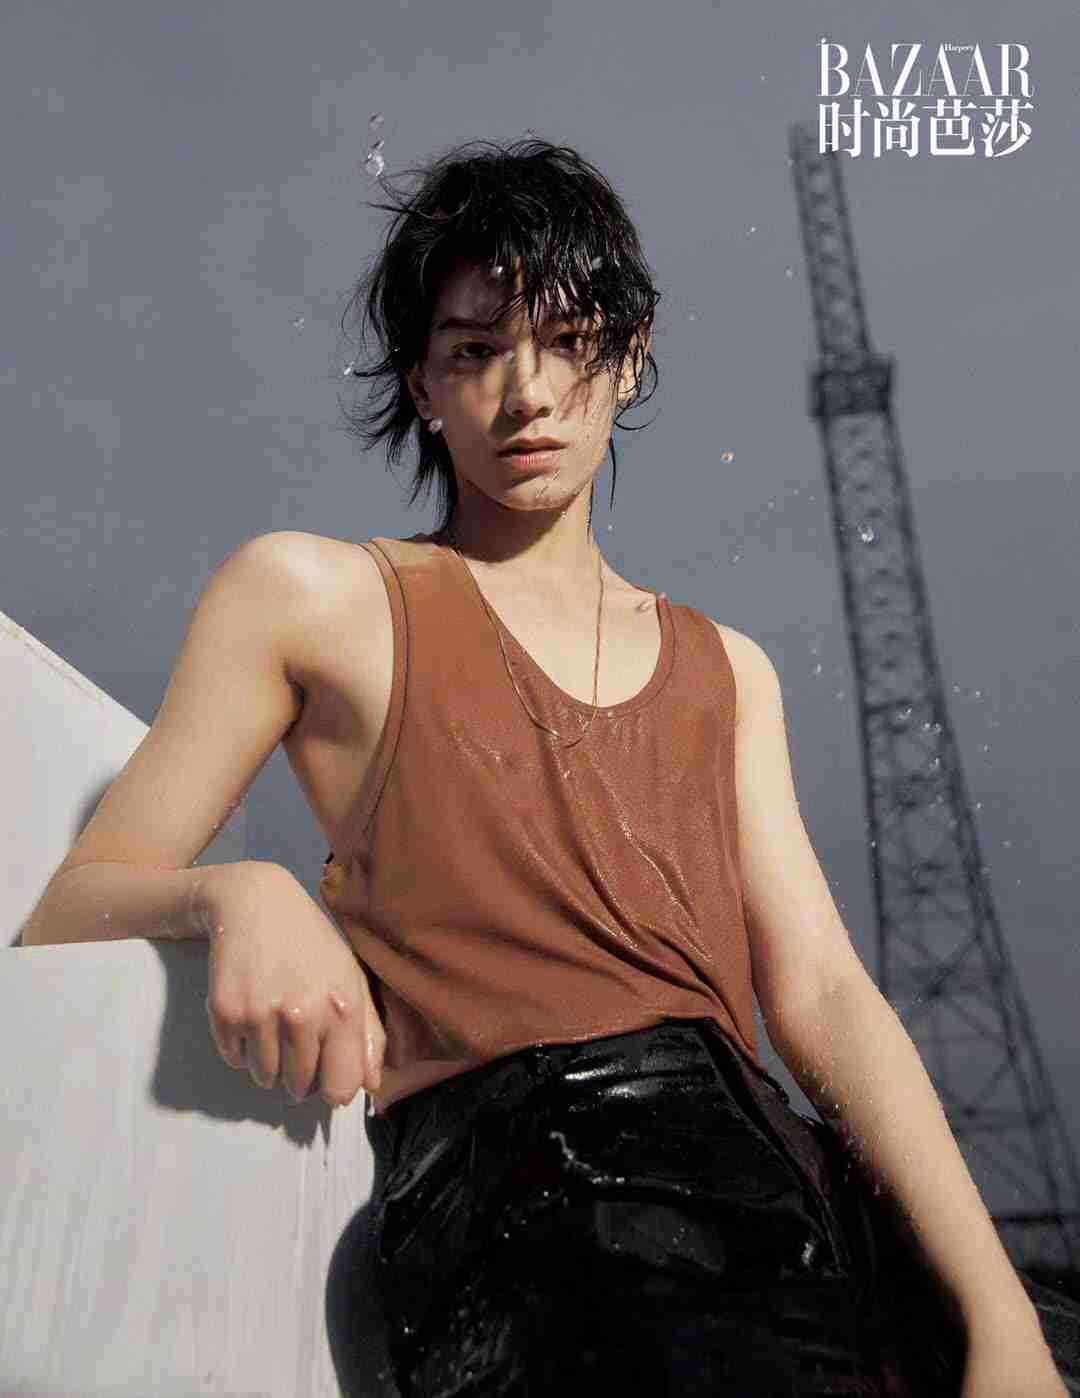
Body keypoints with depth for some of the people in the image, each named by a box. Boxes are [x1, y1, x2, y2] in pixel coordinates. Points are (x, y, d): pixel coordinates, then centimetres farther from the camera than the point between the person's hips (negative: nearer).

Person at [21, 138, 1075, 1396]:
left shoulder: (725, 669, 17)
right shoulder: (311, 596, 5)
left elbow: (822, 995, 7)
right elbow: (62, 912, 5)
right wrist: (236, 894, -18)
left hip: (763, 1164, 6)